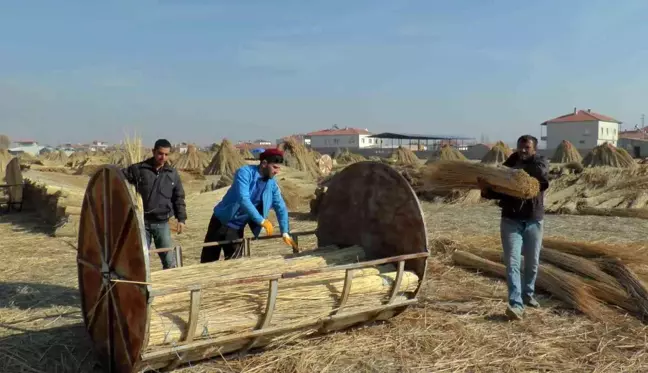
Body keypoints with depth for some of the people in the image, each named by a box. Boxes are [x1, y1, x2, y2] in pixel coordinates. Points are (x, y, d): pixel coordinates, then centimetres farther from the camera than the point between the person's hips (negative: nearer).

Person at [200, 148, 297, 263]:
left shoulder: (272, 184, -5)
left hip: (237, 227, 3)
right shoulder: (245, 172, -21)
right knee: (208, 260, 7)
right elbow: (243, 199, -33)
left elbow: (281, 208, -1)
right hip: (221, 221, -3)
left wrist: (285, 233, -9)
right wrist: (262, 221, -35)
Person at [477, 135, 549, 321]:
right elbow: (498, 191, 1)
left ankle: (528, 294, 33)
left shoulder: (540, 162, 0)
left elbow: (540, 171, -26)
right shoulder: (507, 166, 2)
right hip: (511, 221, -1)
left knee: (532, 262, 12)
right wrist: (486, 189, -19)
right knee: (512, 262, -10)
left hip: (534, 221, 1)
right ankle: (516, 304, -14)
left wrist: (518, 168, -20)